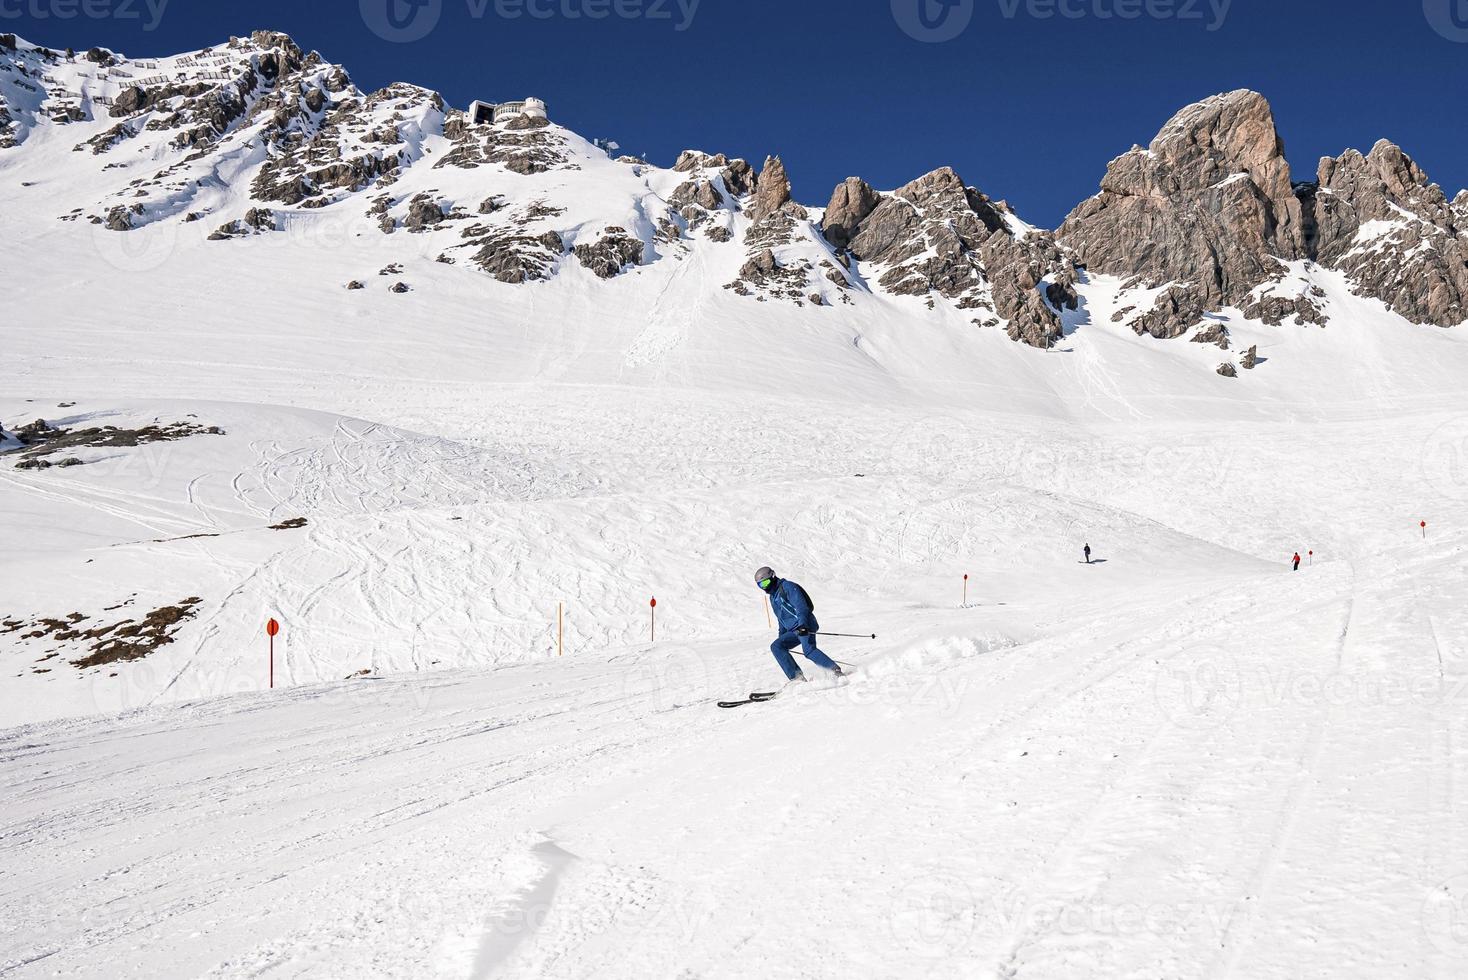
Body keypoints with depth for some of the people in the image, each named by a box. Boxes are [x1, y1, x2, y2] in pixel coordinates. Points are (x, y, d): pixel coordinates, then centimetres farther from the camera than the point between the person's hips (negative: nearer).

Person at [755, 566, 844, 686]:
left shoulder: (787, 587, -5)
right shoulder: (773, 597, 24)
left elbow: (801, 605, -18)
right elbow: (781, 619, 33)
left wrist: (802, 625, -30)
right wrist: (781, 637, 32)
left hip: (805, 626, -10)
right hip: (794, 631, 10)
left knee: (809, 650, -29)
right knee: (776, 646, -1)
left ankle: (837, 671, -30)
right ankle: (795, 676, -12)